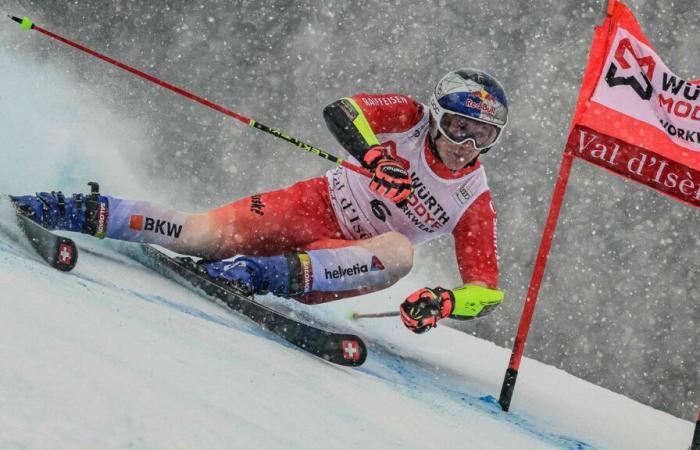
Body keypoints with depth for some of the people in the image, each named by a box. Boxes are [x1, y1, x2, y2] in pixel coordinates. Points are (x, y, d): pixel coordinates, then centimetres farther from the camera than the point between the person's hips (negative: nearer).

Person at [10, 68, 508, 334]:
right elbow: (341, 111, -21)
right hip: (314, 205, 0)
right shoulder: (411, 116, -7)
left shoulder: (475, 203, -6)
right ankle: (89, 213, -14)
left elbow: (487, 288, -7)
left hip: (349, 258, 1)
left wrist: (444, 302, -28)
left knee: (401, 252, -33)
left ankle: (286, 274, -44)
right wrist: (374, 155, -40)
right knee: (206, 234, -22)